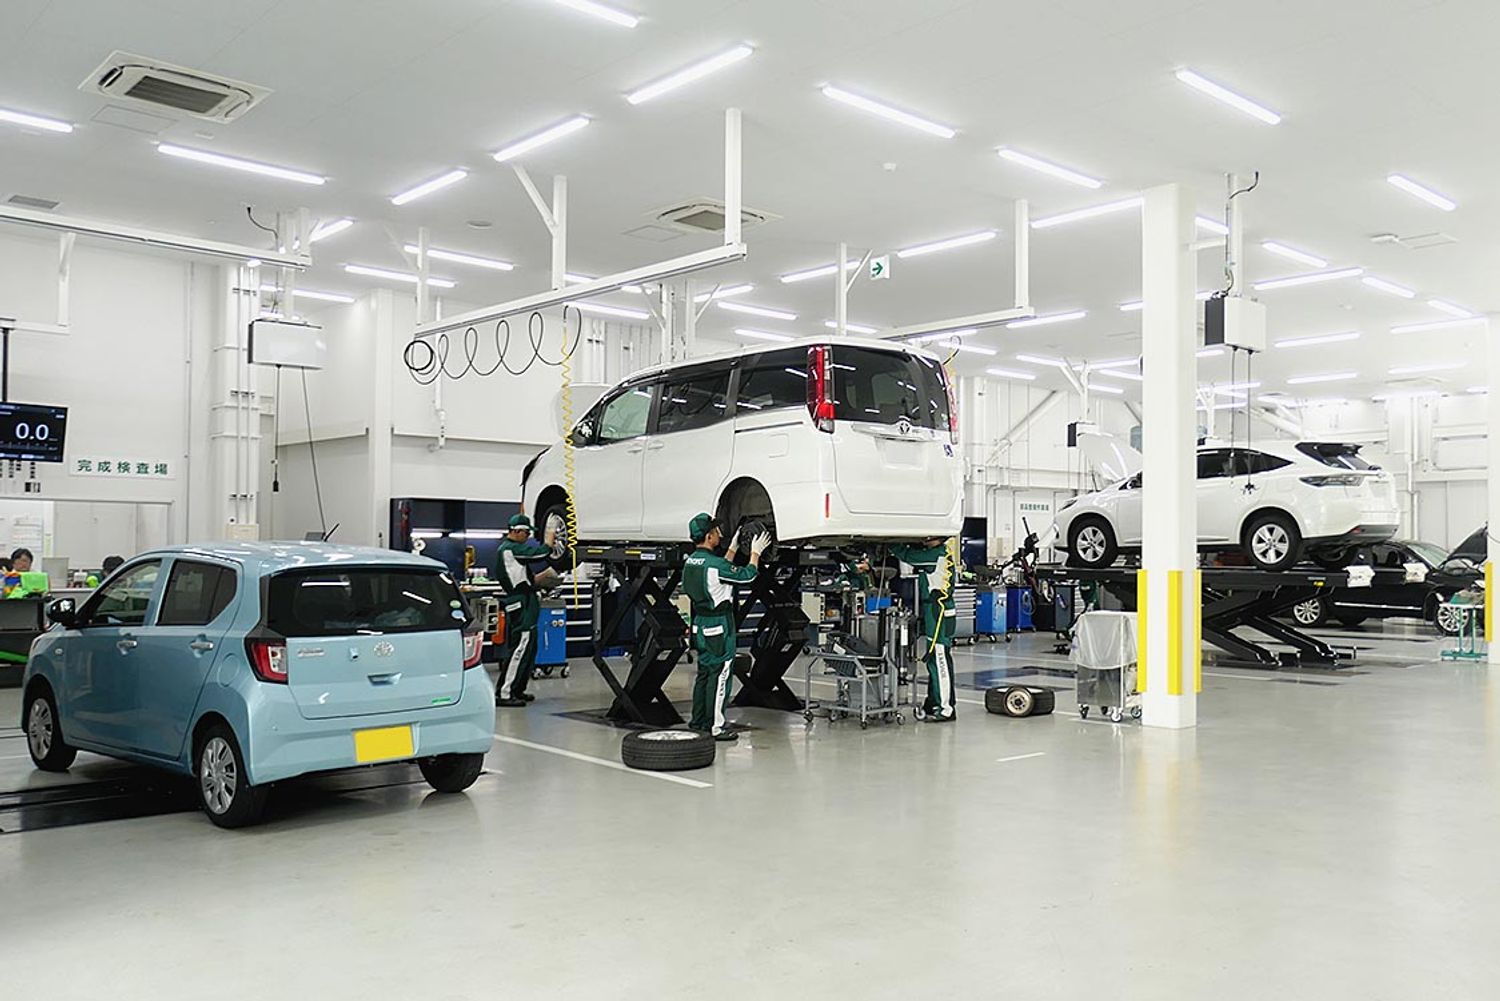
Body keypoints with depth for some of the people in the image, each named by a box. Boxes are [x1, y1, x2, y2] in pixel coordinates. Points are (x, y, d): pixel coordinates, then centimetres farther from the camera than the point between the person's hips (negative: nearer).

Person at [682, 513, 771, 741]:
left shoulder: (690, 562, 7)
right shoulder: (713, 564, -21)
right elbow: (746, 575, -11)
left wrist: (733, 549, 24)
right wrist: (755, 552, 2)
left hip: (700, 625, 9)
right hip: (719, 627, -9)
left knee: (704, 674, 16)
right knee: (719, 676, -3)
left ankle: (698, 722, 22)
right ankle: (715, 727, -1)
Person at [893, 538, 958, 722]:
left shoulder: (938, 555, -15)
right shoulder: (929, 553, 14)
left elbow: (909, 555, -15)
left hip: (940, 615, -10)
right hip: (931, 614, 10)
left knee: (940, 660, -6)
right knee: (933, 660, 15)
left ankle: (946, 708, -1)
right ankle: (933, 704, 23)